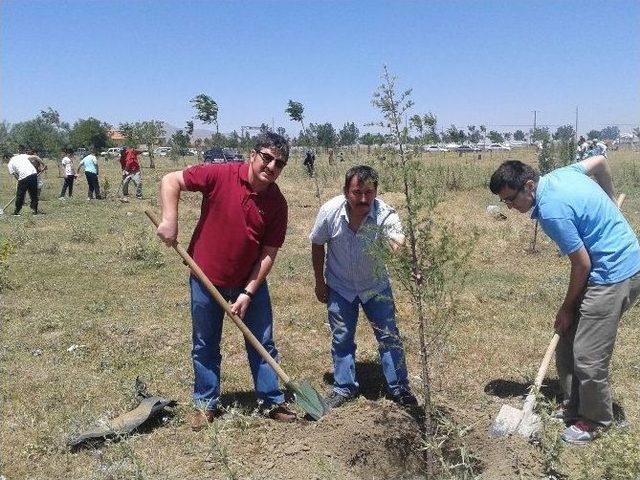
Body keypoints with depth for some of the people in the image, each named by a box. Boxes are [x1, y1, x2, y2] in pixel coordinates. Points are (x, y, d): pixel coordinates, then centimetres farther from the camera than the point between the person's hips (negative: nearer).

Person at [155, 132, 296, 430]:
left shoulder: (277, 204, -9)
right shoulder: (220, 175, -16)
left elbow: (268, 253, -8)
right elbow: (170, 181, -10)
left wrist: (248, 293, -12)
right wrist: (169, 220, -22)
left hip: (250, 282, 2)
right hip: (207, 279, -1)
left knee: (263, 343, 10)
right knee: (205, 346, 12)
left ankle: (271, 401, 27)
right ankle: (206, 404, 30)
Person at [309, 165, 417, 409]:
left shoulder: (385, 214, -29)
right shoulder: (330, 211, -22)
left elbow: (398, 243, -47)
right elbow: (317, 245, -5)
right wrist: (320, 282, 1)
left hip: (376, 285, -1)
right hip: (340, 287, 1)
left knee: (389, 336, 4)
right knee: (341, 338, 9)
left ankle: (399, 388, 22)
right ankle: (344, 387, 27)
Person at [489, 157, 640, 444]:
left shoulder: (551, 210, -25)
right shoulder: (559, 174, 2)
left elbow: (582, 264, -18)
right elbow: (600, 161, 21)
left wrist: (567, 308, -4)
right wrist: (608, 201, 34)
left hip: (615, 275, -10)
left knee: (588, 357, -3)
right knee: (567, 347, 13)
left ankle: (596, 420, 19)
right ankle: (574, 409, 28)